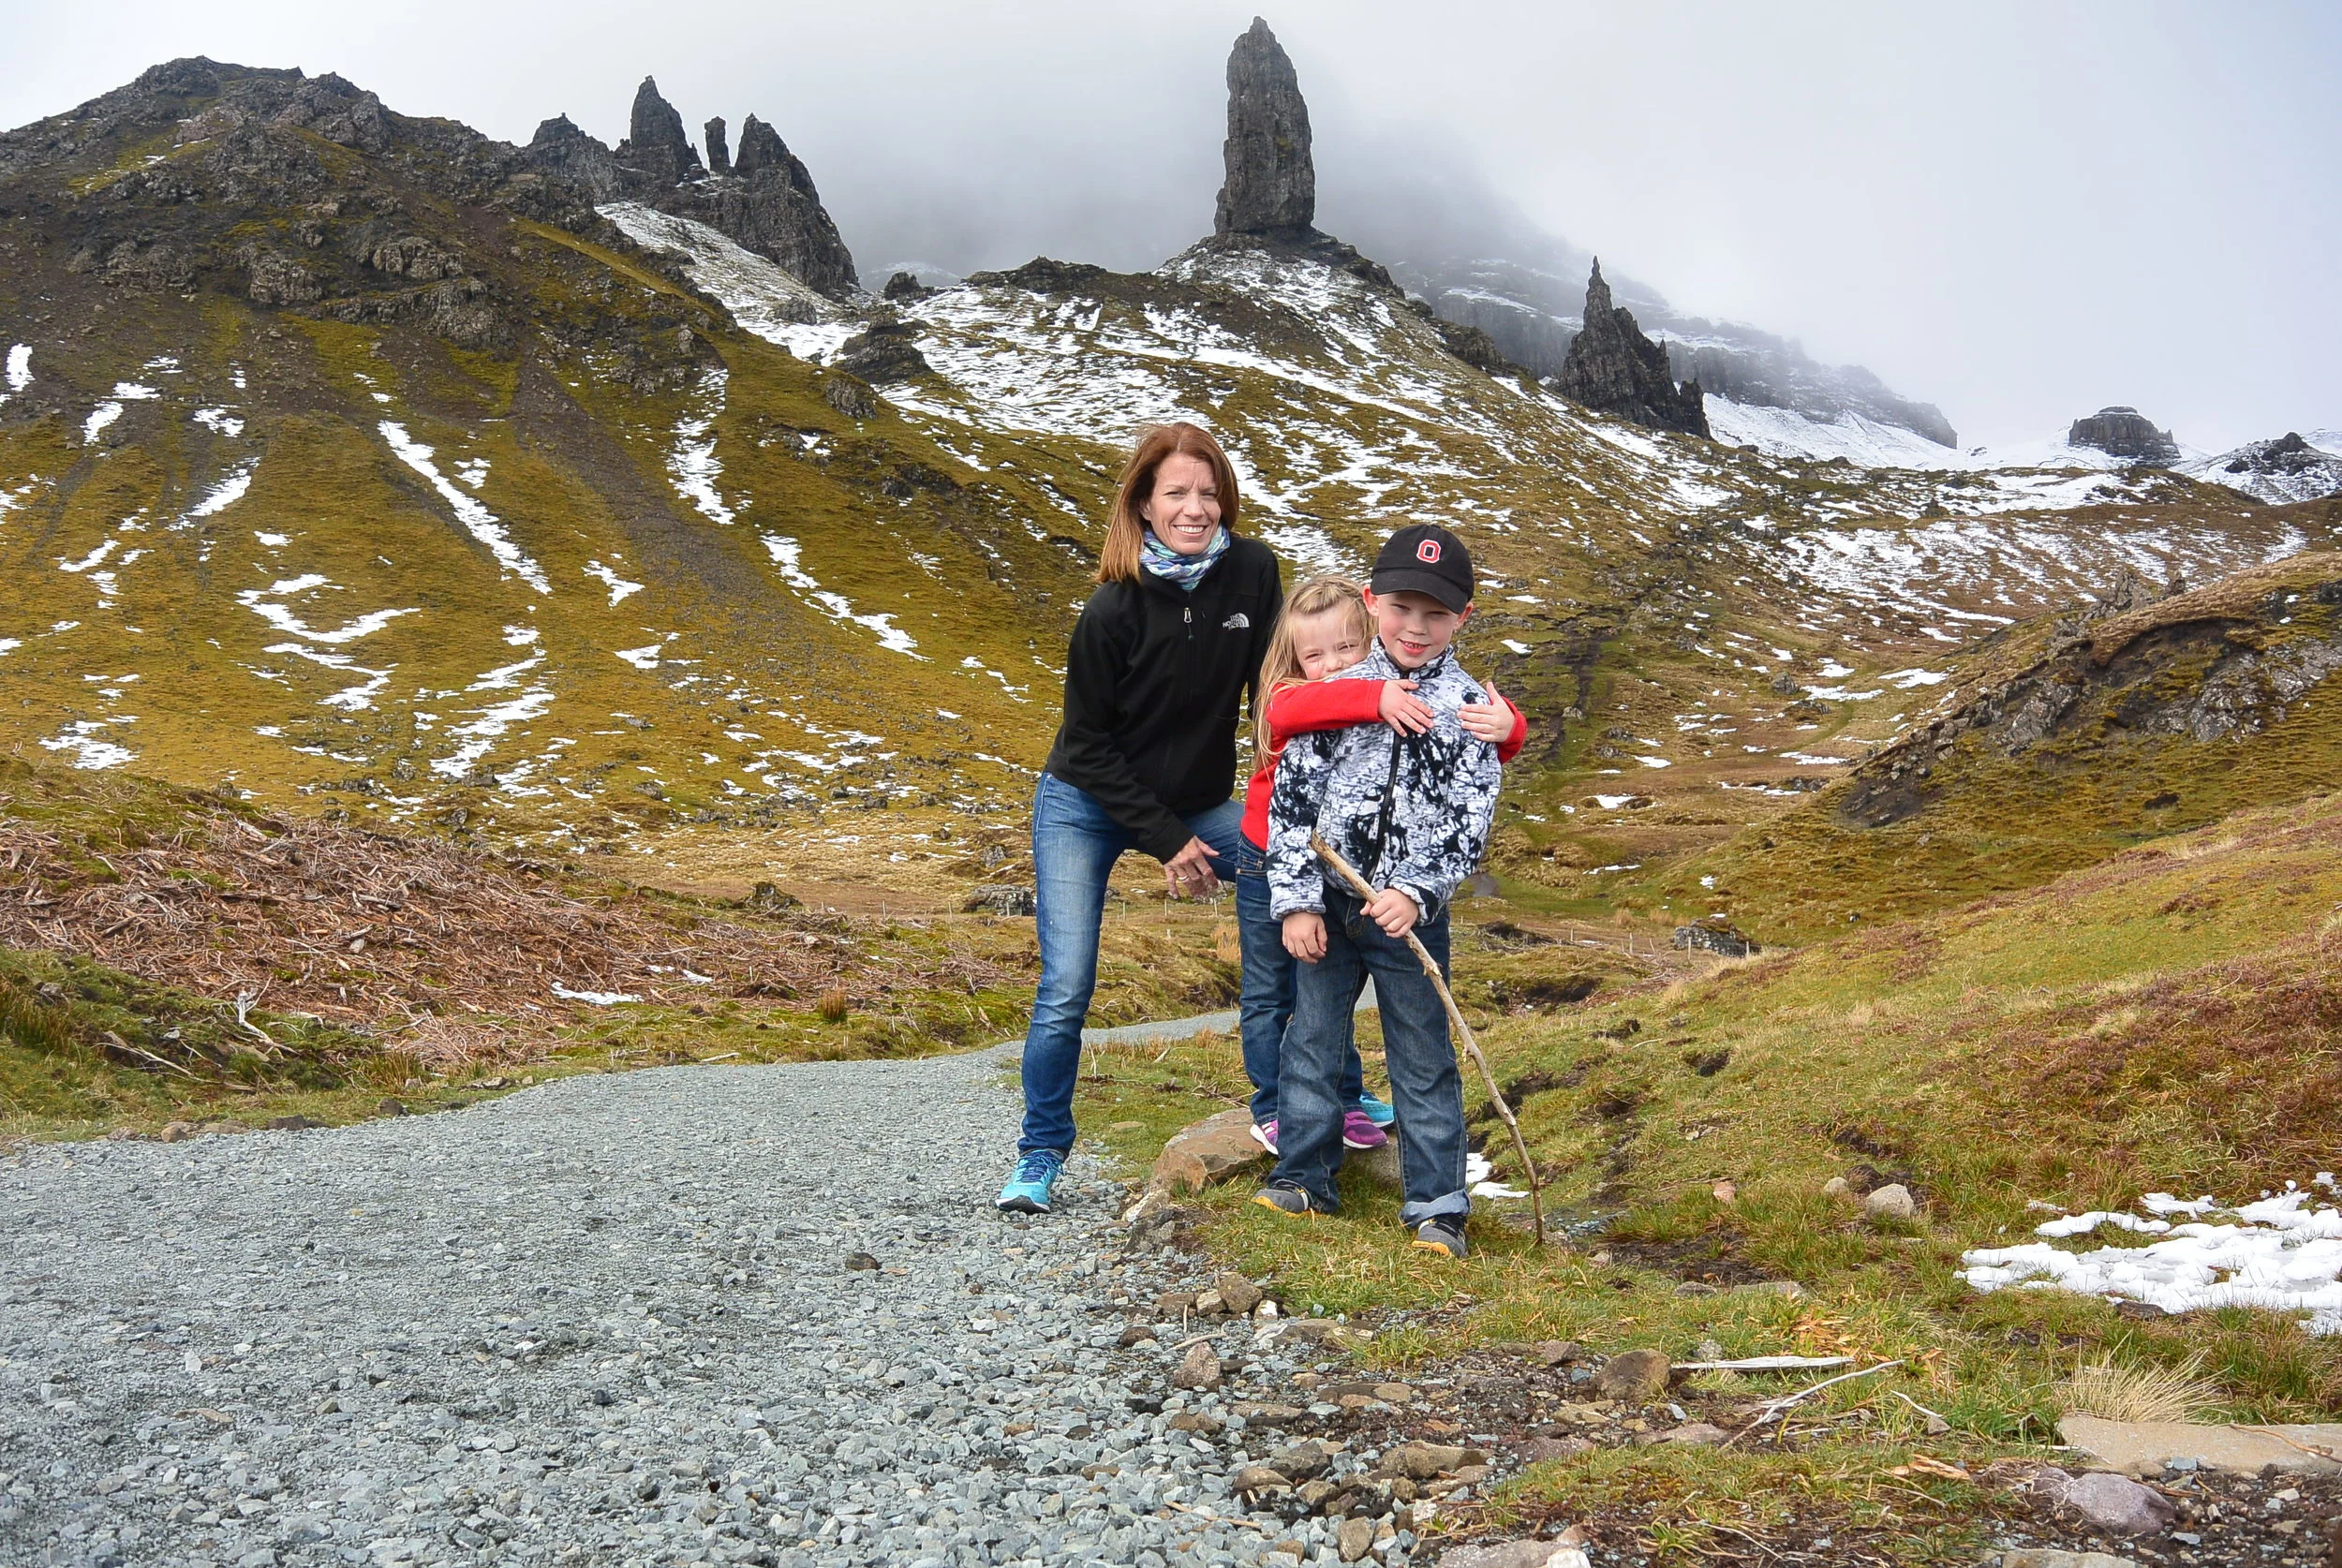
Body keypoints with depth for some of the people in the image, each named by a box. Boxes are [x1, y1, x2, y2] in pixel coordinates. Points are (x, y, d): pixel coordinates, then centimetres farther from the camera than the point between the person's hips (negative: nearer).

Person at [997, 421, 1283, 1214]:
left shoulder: (1253, 571, -13)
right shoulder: (1114, 608, -22)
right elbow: (1088, 743, -14)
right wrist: (1166, 842, -15)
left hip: (1197, 803, 4)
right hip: (1086, 806, -4)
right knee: (1066, 990, -8)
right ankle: (1041, 1153, 14)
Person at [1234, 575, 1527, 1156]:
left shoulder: (1406, 704, -14)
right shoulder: (1286, 695, -23)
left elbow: (1477, 757, -20)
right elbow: (1290, 710, -48)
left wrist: (1506, 729, -43)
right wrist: (1373, 697, -60)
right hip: (1271, 868, -3)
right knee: (1269, 995, 12)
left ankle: (1345, 1099, 37)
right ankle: (1273, 1111, 27)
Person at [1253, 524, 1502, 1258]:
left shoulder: (1469, 710, -5)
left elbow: (1468, 827, -7)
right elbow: (1290, 797, -1)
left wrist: (1415, 895, -20)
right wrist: (1296, 902, -5)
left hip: (1411, 915, -2)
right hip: (1326, 905, 2)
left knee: (1423, 1060, 8)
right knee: (1311, 1041, 12)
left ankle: (1436, 1206, 19)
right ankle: (1304, 1178, 28)